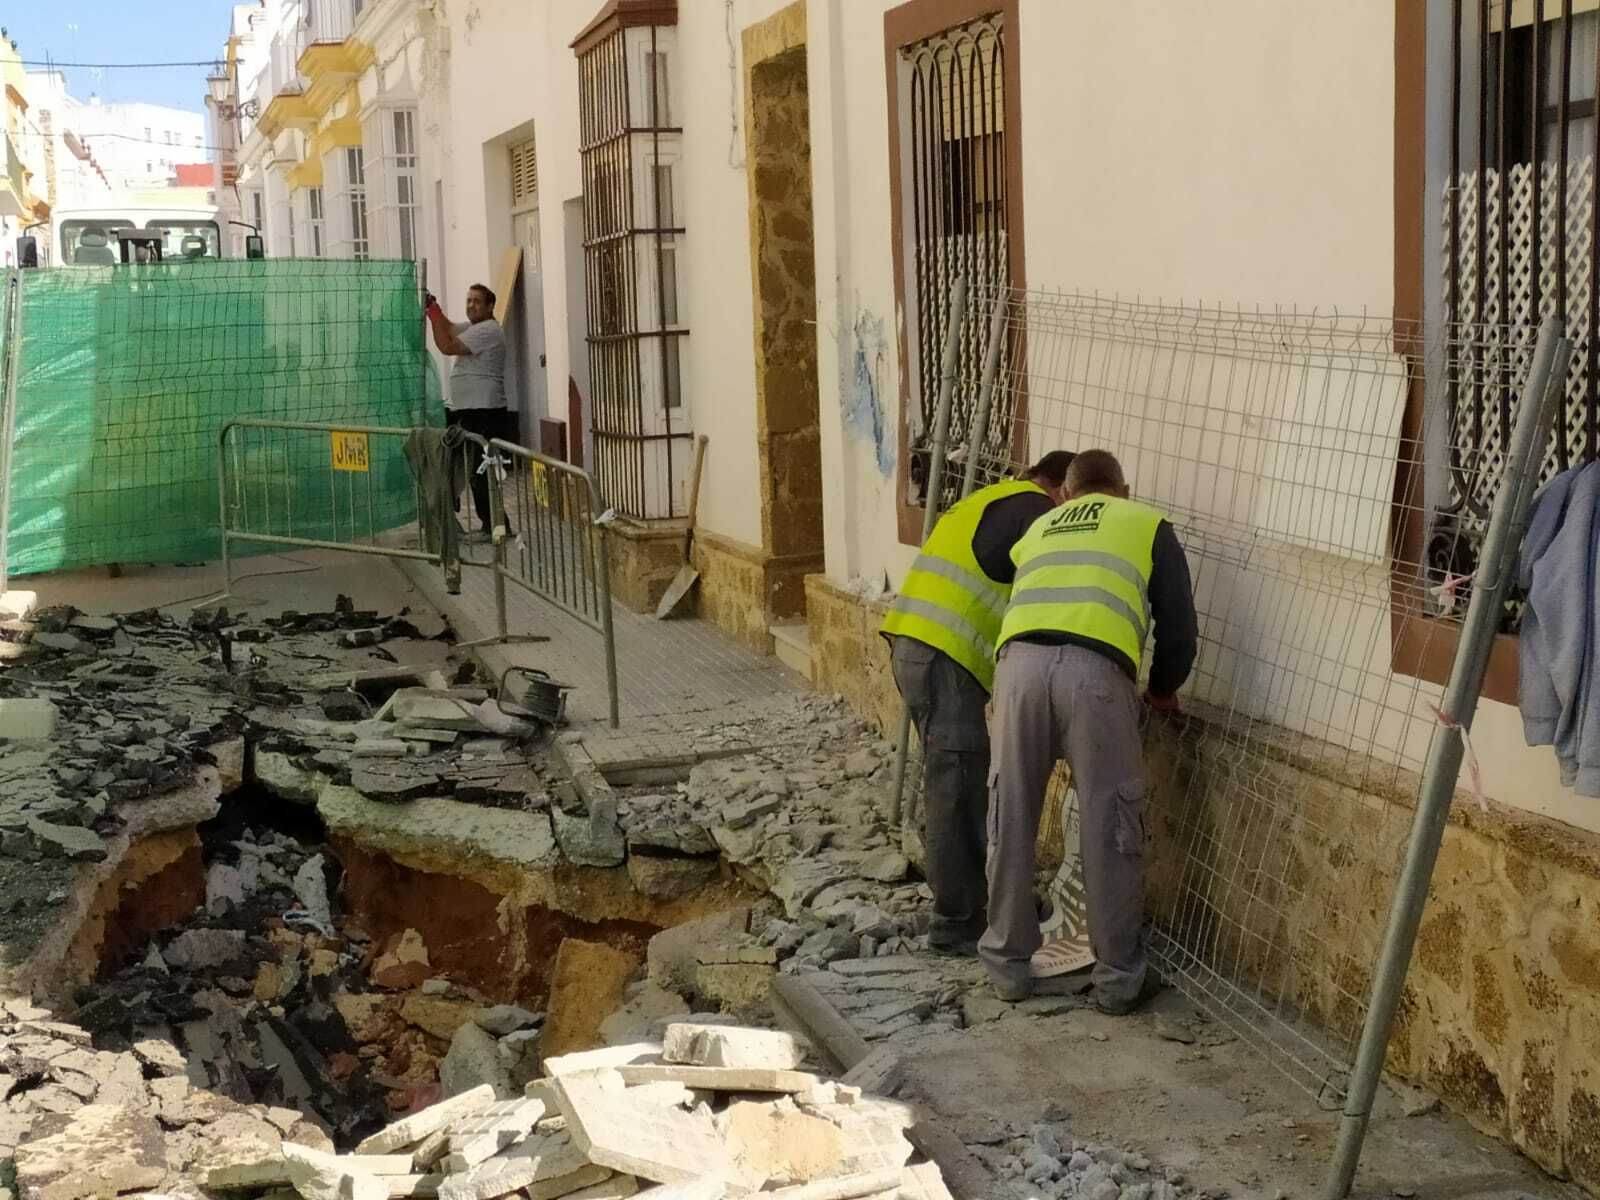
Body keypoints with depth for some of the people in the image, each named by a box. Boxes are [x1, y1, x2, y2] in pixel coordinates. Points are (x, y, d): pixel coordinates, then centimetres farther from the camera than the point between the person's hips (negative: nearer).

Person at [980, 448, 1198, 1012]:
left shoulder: (1039, 527, 35)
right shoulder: (1147, 523, 25)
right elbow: (1179, 626, 18)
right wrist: (1163, 689, 35)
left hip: (1021, 662, 3)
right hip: (1096, 670, -3)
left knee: (1011, 821, 14)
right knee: (1111, 828, 7)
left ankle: (1008, 963, 23)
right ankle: (1119, 977, 15)